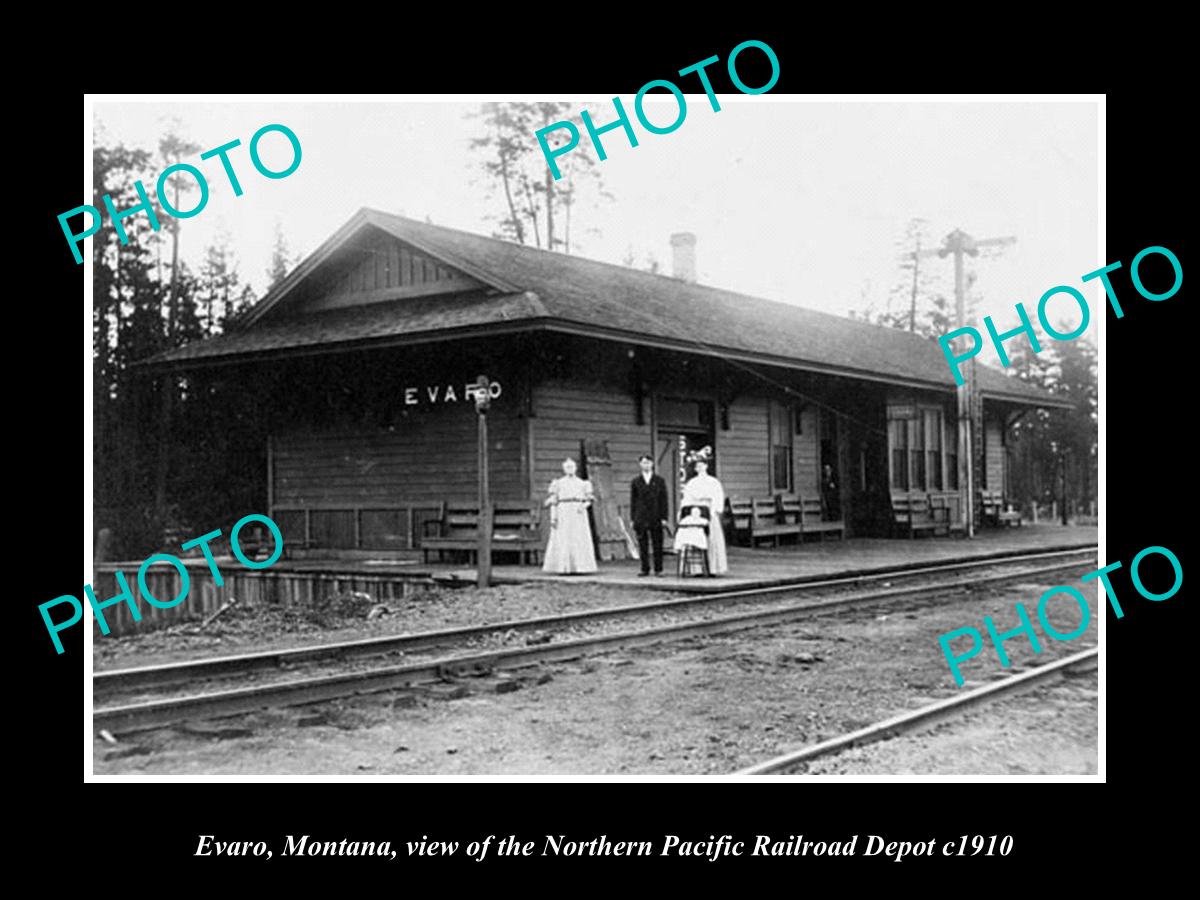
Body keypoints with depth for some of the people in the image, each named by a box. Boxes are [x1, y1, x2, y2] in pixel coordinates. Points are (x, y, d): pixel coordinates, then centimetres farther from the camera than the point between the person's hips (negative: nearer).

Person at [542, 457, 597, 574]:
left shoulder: (582, 483, 12)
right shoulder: (558, 483, 7)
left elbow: (589, 500, 11)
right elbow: (552, 501, 3)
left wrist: (584, 505, -11)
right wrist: (553, 517, -7)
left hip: (578, 514, 2)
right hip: (563, 514, -2)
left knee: (580, 541, -4)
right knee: (562, 541, -7)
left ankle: (577, 567, 0)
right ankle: (561, 568, -6)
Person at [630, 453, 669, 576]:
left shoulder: (660, 481, 8)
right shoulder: (635, 482, 10)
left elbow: (664, 500, 5)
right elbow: (633, 501, 9)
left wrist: (664, 517, -3)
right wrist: (632, 519, 2)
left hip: (656, 518, -1)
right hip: (640, 518, 1)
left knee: (657, 545, 0)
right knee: (642, 545, 1)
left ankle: (658, 569, 6)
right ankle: (645, 569, 7)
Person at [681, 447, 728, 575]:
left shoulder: (713, 482, 6)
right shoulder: (691, 483, 12)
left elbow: (719, 498, 2)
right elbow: (686, 500, 9)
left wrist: (716, 511, -9)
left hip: (710, 513, -2)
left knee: (712, 540, -5)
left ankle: (713, 569, -4)